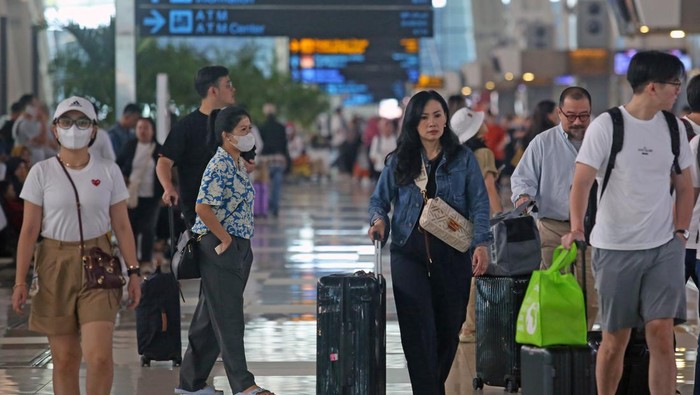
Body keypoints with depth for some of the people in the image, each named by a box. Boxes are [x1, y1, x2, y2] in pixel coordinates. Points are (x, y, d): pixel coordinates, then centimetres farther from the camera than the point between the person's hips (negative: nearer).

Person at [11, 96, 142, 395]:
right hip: (55, 266, 0)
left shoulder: (108, 172, 4)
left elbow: (122, 226, 6)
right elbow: (29, 230, 1)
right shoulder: (42, 172, 1)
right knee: (64, 359, 4)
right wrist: (20, 281, -3)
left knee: (99, 356, -13)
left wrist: (133, 271, 0)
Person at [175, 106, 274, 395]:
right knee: (229, 318, -3)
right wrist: (225, 239, -16)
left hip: (239, 248, 9)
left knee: (210, 317, 13)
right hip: (219, 248, -9)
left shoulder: (239, 164, 13)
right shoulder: (220, 166, -16)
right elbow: (203, 207, -24)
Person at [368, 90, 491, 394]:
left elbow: (479, 204, 2)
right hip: (410, 255, 0)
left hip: (453, 255, 0)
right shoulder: (399, 161, 8)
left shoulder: (463, 158, 6)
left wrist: (482, 243, -11)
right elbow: (379, 200, 14)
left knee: (449, 327, 7)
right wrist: (379, 220, -8)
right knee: (418, 329, -10)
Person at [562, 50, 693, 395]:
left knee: (661, 334, -8)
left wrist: (679, 231, 8)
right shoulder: (606, 126, -8)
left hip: (664, 248, 3)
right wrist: (577, 227, -27)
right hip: (615, 248, -3)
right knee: (615, 339, 5)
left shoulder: (674, 128, 7)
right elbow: (581, 182, -13)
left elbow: (684, 187, 17)